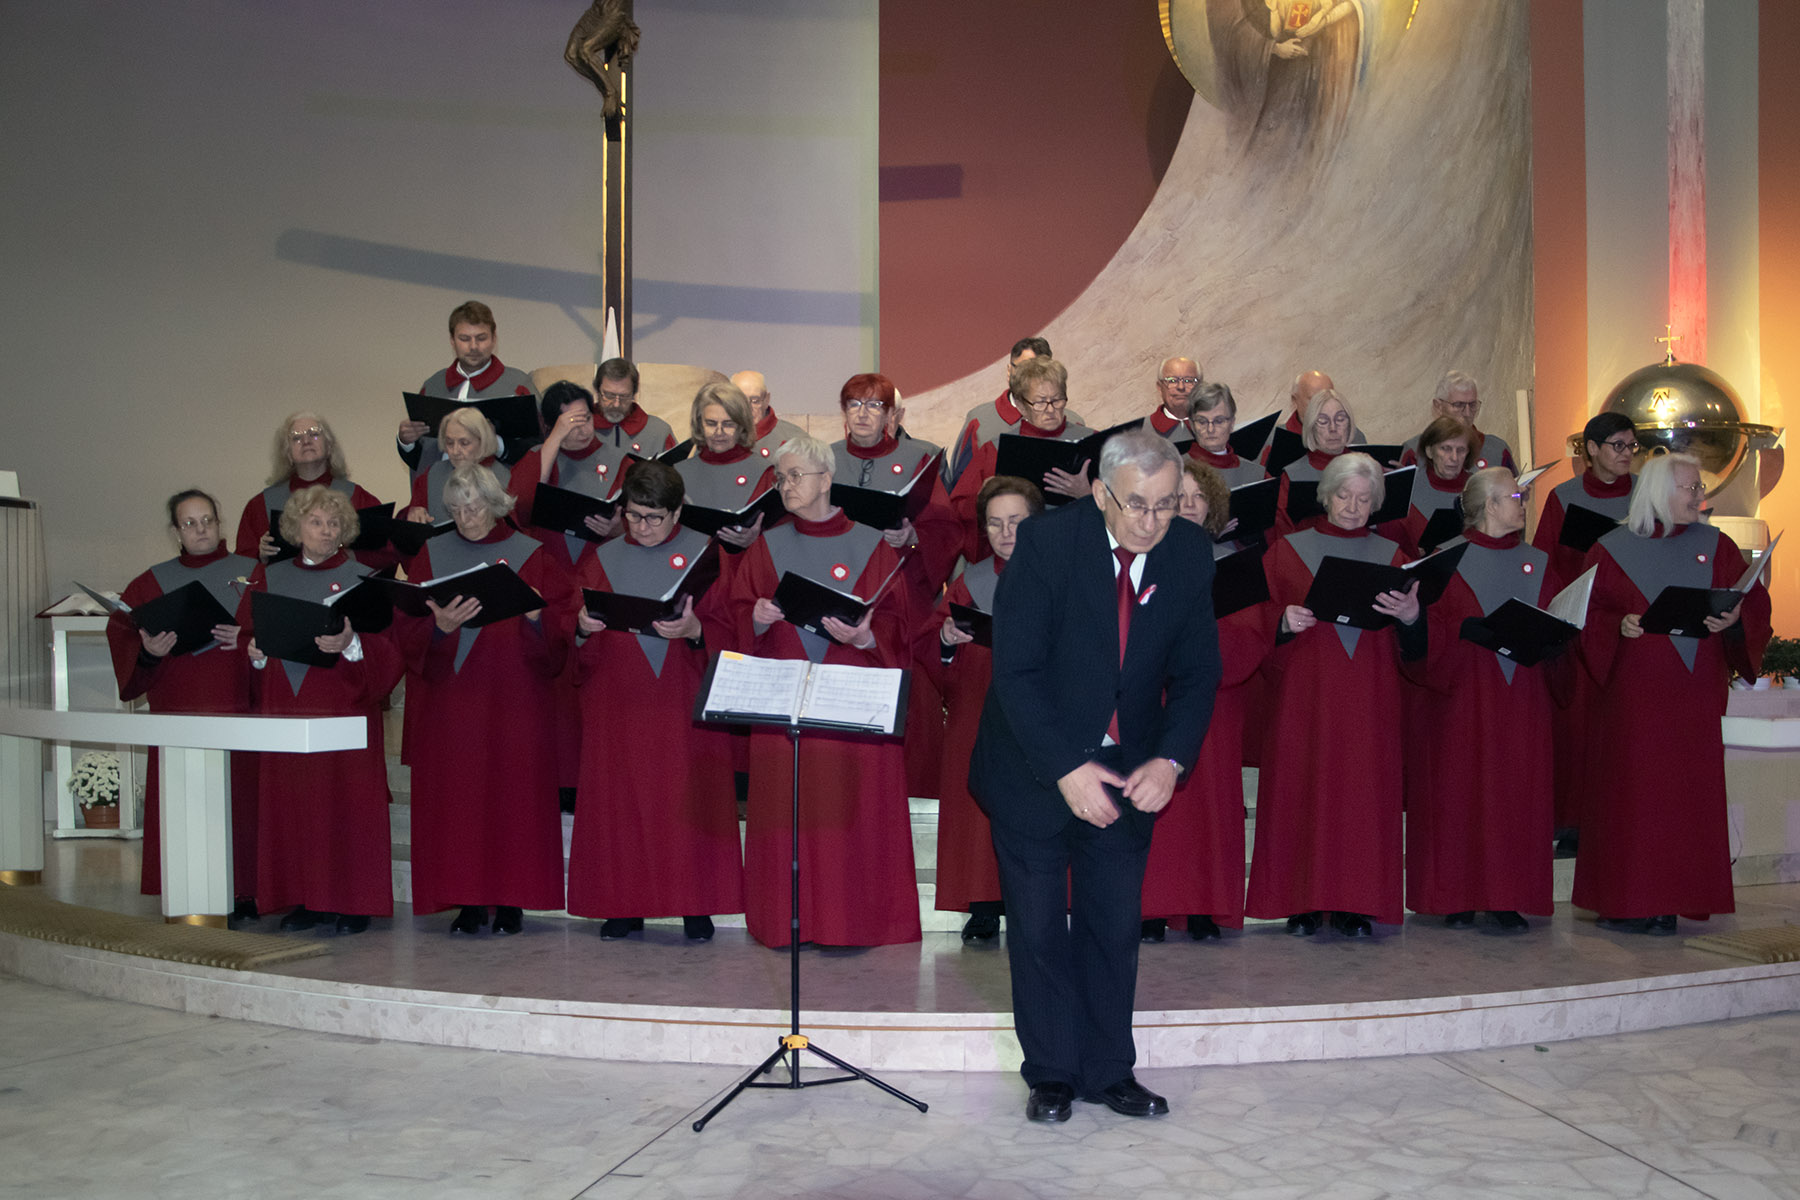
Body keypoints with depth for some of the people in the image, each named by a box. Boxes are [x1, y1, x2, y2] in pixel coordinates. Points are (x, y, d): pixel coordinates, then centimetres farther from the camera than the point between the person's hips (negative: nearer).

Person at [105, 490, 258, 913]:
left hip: (237, 706, -2)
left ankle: (244, 894, 2)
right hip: (178, 710, 2)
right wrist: (146, 650, -13)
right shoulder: (154, 582, 12)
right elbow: (121, 630, 6)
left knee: (240, 797, -5)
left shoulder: (252, 574, 7)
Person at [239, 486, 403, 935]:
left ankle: (352, 902, 2)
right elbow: (247, 636, 14)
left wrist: (351, 643, -24)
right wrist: (255, 652, -7)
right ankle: (305, 899, 12)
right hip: (284, 707, 4)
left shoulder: (361, 579, 2)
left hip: (343, 706, -4)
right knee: (291, 802, 3)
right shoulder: (268, 577, 13)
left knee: (344, 802, -4)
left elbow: (385, 650, -5)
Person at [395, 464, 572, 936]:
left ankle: (511, 901, 7)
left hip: (514, 700, -2)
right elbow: (406, 627, 2)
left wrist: (537, 615, -21)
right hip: (450, 698, 2)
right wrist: (439, 626, -18)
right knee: (455, 794, 0)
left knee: (513, 792, -2)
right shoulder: (432, 555, 10)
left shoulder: (532, 556, 4)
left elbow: (564, 623, -2)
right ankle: (468, 902, 7)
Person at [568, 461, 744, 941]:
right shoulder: (603, 559, 10)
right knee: (619, 799, 3)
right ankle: (625, 905, 13)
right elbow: (575, 636, 7)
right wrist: (582, 626, -15)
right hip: (617, 702, 2)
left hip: (685, 703, -2)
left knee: (689, 799, -1)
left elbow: (727, 626, -4)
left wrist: (695, 630, -23)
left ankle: (695, 905, 8)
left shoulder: (705, 553, 3)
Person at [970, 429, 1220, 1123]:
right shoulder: (1044, 543, -19)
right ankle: (1051, 1074, 21)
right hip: (1036, 767, -3)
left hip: (1129, 773, 3)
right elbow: (1015, 671, -19)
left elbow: (1196, 672, 0)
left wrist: (1171, 759, -15)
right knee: (1038, 928, 5)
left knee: (1114, 927, 9)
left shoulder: (1189, 553, -6)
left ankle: (1108, 1072, 25)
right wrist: (1066, 768, -24)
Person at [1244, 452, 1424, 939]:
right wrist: (1284, 620, -18)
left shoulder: (1390, 556, 12)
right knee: (1302, 787, -3)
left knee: (1363, 790, -1)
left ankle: (1356, 905, 6)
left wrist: (1410, 615, -17)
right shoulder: (1288, 551, 8)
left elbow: (1414, 643, 4)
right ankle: (1304, 902, 5)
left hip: (1369, 696, 1)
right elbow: (1261, 619, 2)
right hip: (1304, 693, -1)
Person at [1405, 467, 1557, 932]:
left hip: (1522, 698, 4)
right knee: (1459, 791, -2)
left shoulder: (1536, 563, 14)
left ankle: (1507, 898, 10)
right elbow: (1430, 629, -7)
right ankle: (1458, 898, 7)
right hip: (1462, 696, -4)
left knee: (1518, 795, 2)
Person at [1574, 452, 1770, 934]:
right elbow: (1589, 615, -1)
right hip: (1632, 694, -2)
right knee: (1630, 794, -2)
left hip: (1693, 695, 3)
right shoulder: (1611, 551, 2)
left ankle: (1671, 900, 10)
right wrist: (1619, 625, -20)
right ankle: (1626, 902, 5)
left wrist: (1736, 618, -15)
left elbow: (1756, 604, 6)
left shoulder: (1716, 547, 9)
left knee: (1687, 795, 2)